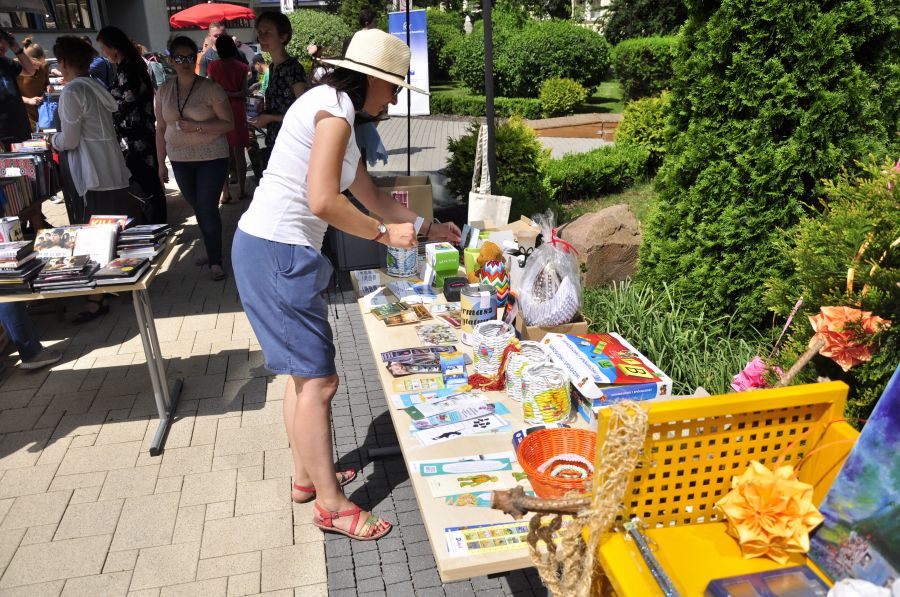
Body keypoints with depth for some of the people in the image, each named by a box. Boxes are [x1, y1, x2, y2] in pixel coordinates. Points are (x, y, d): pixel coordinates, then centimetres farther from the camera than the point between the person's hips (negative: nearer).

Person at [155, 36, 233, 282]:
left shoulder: (210, 88, -8)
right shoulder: (164, 90, 5)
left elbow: (228, 124, -10)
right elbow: (161, 129, 10)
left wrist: (197, 126, -21)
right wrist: (161, 163, 10)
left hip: (211, 158, -4)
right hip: (180, 160, 5)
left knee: (208, 208, -5)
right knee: (198, 208, 12)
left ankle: (215, 260, 9)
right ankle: (212, 251, 27)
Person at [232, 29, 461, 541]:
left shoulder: (338, 115, 19)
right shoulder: (334, 108, -12)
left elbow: (374, 198, 23)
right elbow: (322, 202, -23)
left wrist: (430, 230, 23)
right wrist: (385, 234, -10)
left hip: (282, 253, 10)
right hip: (277, 254, -10)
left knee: (306, 372, 18)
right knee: (318, 380, -2)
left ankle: (307, 476, 34)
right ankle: (331, 505, 12)